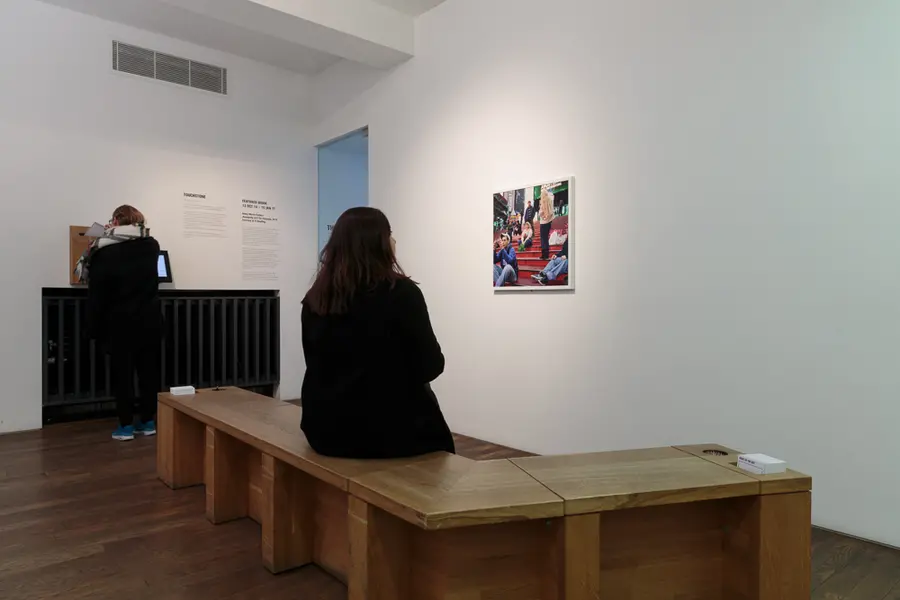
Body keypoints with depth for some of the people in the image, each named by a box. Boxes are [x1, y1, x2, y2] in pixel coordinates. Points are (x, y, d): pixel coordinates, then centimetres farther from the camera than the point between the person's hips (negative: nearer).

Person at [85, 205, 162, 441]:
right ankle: (148, 421, 15)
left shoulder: (103, 251, -7)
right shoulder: (151, 246, 2)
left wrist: (94, 327, 0)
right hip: (149, 320, 3)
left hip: (120, 322, -3)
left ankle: (126, 425, 9)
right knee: (149, 371, 8)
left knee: (122, 373, 5)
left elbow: (96, 294, -7)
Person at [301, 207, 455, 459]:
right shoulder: (401, 292, -16)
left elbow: (321, 366, 11)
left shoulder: (314, 299, 0)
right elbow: (430, 366, -12)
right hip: (391, 430, -5)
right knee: (436, 436, 25)